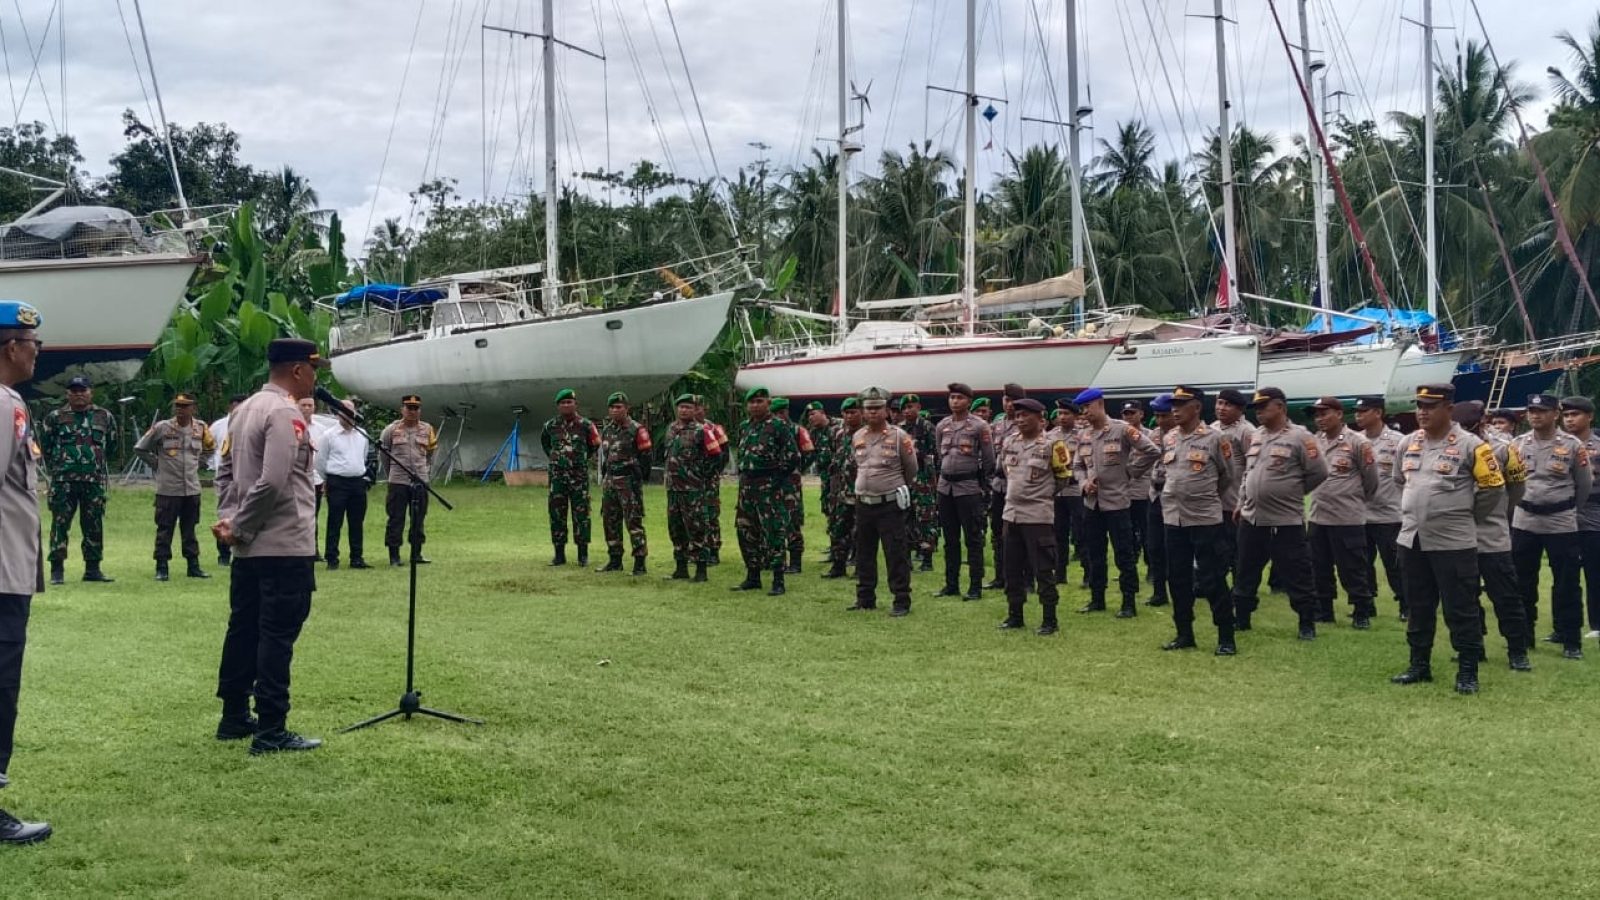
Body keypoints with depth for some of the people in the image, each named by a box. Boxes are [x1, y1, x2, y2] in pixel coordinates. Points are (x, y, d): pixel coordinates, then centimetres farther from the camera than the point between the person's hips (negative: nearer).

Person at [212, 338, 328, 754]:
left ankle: (234, 717, 24)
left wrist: (229, 519, 8)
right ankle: (271, 731, -4)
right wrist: (239, 528, -14)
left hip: (248, 548, 10)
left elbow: (226, 470, 17)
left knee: (243, 629, 15)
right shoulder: (285, 414, -17)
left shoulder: (245, 409, 14)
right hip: (285, 547, -10)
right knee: (277, 637, -6)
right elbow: (273, 483, -24)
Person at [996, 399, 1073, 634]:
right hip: (1011, 513, 6)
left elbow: (1063, 475, -1)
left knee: (1043, 570, -3)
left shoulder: (1051, 444, -10)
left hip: (1038, 515, -6)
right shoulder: (1009, 442, 7)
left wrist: (1043, 493, 6)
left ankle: (1049, 621, 4)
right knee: (1012, 568, 12)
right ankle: (1015, 616, 23)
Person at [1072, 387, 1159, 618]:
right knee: (1094, 555, 13)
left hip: (1116, 501, -6)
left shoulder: (1122, 430, -10)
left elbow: (1152, 451, -12)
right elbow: (1078, 465, 17)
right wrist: (1084, 482, -2)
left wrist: (1130, 473, -7)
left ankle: (1129, 603, 7)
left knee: (1125, 555, 0)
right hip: (1091, 503, 6)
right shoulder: (1084, 435, 8)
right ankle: (1097, 599, 24)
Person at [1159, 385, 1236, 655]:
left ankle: (1226, 638, 6)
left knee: (1212, 580, -3)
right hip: (1172, 518, 6)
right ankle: (1184, 634, 22)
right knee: (1177, 579, 11)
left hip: (1206, 519, -5)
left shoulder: (1215, 438, -9)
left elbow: (1228, 475, 3)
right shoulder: (1167, 438, 6)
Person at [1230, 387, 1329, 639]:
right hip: (1250, 519, 7)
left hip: (1286, 522, -7)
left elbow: (1319, 472, -10)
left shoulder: (1300, 437, -11)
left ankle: (1307, 624, 12)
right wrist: (1242, 502, 14)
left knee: (1297, 577, 1)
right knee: (1245, 574, 15)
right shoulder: (1254, 437, 11)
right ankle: (1241, 619, 27)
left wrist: (1292, 492, -1)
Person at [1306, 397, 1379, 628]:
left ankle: (1362, 613, 12)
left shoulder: (1357, 442, -9)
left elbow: (1371, 479, -2)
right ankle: (1322, 612, 24)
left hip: (1348, 519, -6)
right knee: (1319, 570, 13)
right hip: (1318, 518, 6)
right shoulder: (1314, 441, 8)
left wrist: (1359, 501, 8)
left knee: (1352, 570, 0)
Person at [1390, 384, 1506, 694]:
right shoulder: (1409, 442, 8)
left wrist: (1467, 518, 2)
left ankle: (1467, 672, 6)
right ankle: (1420, 665, 24)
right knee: (1418, 607, 14)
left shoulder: (1470, 445, -11)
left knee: (1461, 610, -1)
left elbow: (1493, 486, -6)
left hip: (1453, 542, -6)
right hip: (1411, 540, 6)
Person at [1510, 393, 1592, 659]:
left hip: (1561, 524, -3)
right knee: (1522, 581, 9)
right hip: (1524, 522, 3)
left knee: (1566, 583, 1)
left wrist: (1570, 510, 9)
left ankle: (1571, 640, 8)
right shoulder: (1517, 444, 2)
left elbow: (1585, 485, 3)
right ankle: (1523, 633, 20)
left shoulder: (1572, 445, -5)